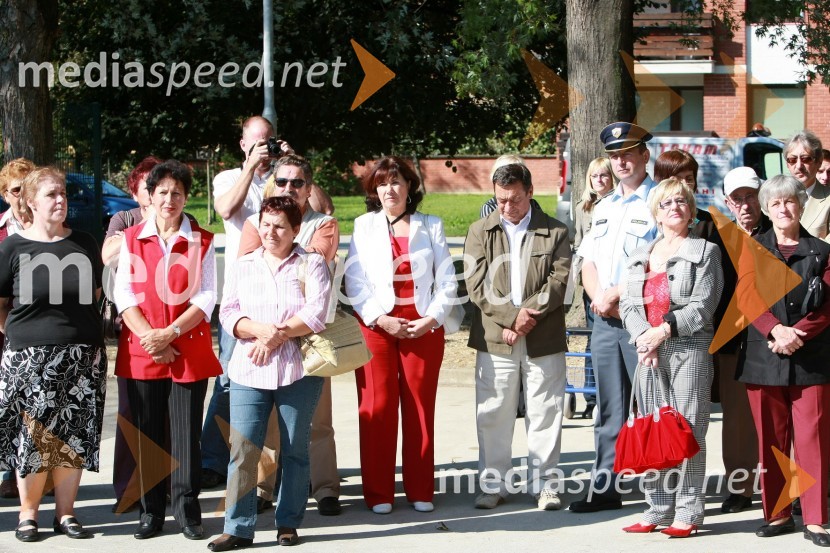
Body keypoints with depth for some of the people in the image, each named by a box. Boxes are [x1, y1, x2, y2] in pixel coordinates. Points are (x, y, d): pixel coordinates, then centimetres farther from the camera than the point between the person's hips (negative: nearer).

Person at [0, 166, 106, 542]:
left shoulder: (83, 244, 6)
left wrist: (75, 327, 10)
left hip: (82, 355, 3)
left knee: (73, 437, 5)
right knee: (33, 436, -2)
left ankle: (65, 514, 14)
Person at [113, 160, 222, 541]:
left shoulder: (202, 241, 5)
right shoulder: (132, 239, 8)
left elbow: (206, 298, -2)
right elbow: (123, 293, 1)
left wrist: (170, 333, -14)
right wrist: (148, 336, -12)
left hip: (189, 351, -1)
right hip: (140, 351, 1)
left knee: (186, 433, -1)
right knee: (147, 433, 4)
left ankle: (187, 512, 7)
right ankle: (151, 512, 13)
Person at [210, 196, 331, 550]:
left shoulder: (311, 265, 6)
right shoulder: (243, 266, 14)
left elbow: (316, 314, -7)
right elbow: (228, 313, 4)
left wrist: (278, 335, -13)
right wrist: (260, 330, -14)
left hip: (298, 370, -2)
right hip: (249, 371, 2)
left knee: (295, 449, 4)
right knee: (243, 449, -6)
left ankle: (289, 523, 14)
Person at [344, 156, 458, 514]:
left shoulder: (430, 226, 10)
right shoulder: (364, 226, 8)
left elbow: (447, 280, 6)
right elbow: (354, 282, 1)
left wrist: (432, 318, -6)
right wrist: (381, 319, -9)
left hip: (423, 327, 1)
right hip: (375, 326, -1)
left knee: (420, 409, 1)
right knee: (377, 407, -4)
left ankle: (420, 492, 7)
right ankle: (378, 494, 1)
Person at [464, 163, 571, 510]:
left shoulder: (554, 232, 7)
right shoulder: (480, 232, 8)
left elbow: (560, 280, -2)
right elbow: (476, 284, -2)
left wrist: (529, 312, -15)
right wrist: (511, 317, -13)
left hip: (544, 339, 0)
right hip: (494, 338, 1)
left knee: (544, 414, 3)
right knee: (493, 415, 3)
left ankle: (544, 484, 11)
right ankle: (492, 484, 13)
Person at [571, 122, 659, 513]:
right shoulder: (603, 208, 19)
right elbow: (588, 263, 17)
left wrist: (615, 294, -13)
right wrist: (599, 298, -2)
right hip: (605, 319, 7)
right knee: (609, 409, 10)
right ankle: (604, 488, 14)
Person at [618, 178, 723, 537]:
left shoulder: (704, 251, 4)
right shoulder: (640, 256, 19)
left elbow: (703, 306, -7)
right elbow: (628, 304, 9)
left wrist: (664, 331, -15)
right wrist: (642, 337, -9)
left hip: (689, 348, -5)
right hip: (647, 349, 5)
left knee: (688, 428, -6)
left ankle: (688, 513, -3)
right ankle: (658, 510, 10)